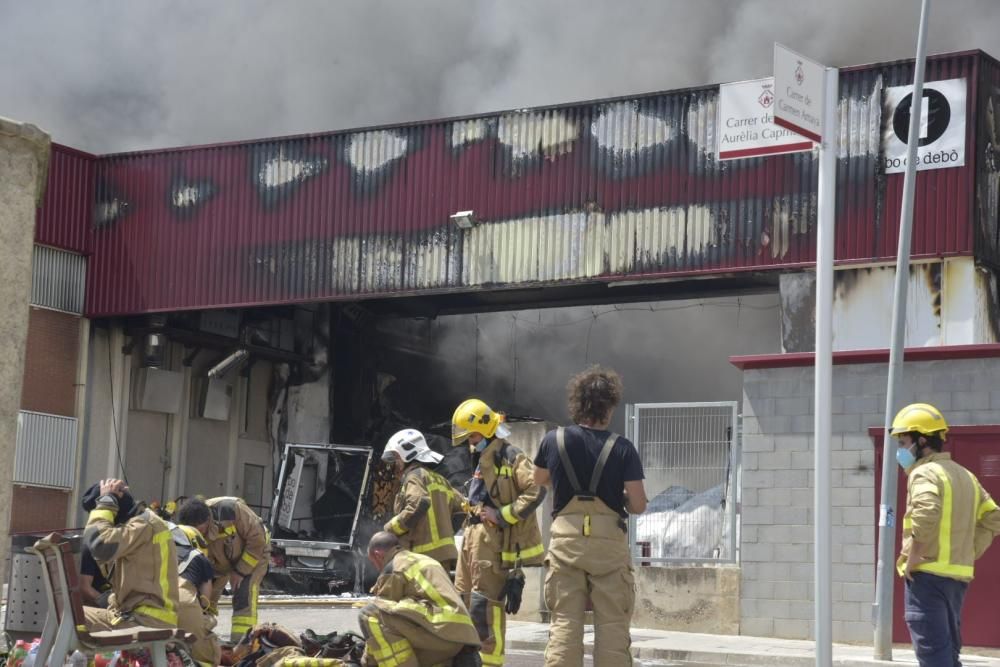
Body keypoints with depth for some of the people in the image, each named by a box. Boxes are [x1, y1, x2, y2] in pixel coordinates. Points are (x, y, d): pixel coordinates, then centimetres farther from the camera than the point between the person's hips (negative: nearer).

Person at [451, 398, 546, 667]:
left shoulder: (511, 457, -11)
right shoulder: (482, 460, 19)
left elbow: (536, 491, -21)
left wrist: (502, 515, -20)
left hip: (493, 540, -10)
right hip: (473, 536, 10)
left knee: (485, 604, -11)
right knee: (463, 601, 13)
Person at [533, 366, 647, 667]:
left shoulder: (554, 440, 0)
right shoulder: (622, 448, -8)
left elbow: (538, 480, 18)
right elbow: (638, 505, -8)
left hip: (565, 540, 2)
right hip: (609, 541, -2)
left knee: (564, 623, 4)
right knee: (612, 626, 3)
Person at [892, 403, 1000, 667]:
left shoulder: (924, 473, -10)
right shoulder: (965, 476, 17)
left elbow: (926, 517, -27)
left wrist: (911, 561, -18)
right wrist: (968, 554, 13)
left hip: (927, 575, -9)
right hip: (958, 577, 9)